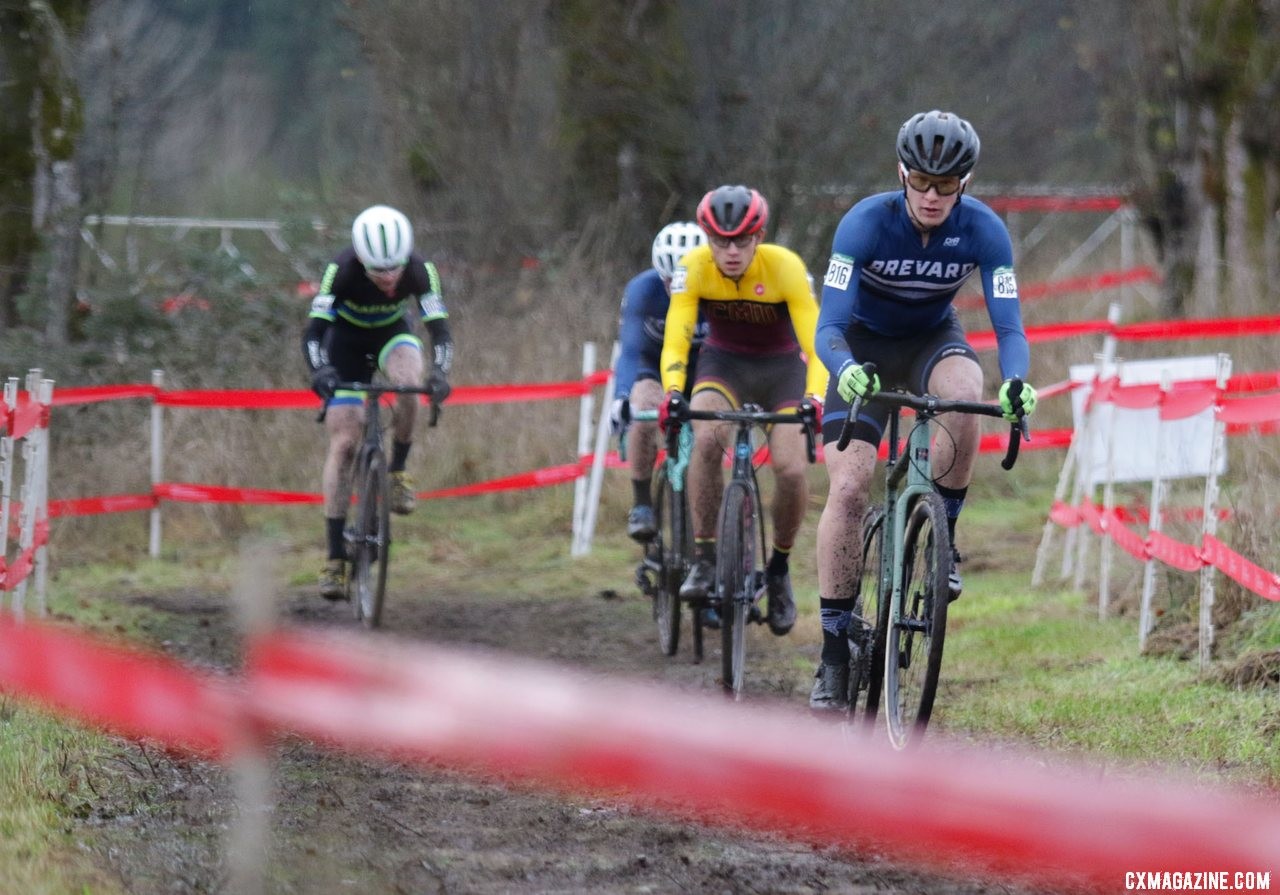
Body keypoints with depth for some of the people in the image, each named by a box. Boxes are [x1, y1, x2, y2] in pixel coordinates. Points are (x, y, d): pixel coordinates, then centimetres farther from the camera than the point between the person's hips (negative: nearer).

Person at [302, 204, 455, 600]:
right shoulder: (342, 270, -34)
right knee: (343, 443, -10)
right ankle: (334, 559, -7)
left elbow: (440, 329, -32)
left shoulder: (419, 270, -30)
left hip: (393, 333, 1)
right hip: (347, 340, -1)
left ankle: (398, 471, -10)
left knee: (408, 383, -35)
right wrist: (320, 370, -56)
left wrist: (439, 371, -51)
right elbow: (314, 331, -37)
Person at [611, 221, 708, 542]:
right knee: (645, 414, -32)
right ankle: (641, 505, -18)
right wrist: (621, 397, -51)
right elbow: (630, 350, -35)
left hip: (699, 365, 2)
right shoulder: (643, 289, -29)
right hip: (651, 365, -2)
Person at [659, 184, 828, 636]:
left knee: (791, 470, -20)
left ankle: (779, 569, 7)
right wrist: (673, 394, -47)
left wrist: (814, 397, -48)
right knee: (706, 439, -31)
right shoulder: (694, 268, -23)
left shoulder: (785, 268, -26)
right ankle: (704, 560, -20)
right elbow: (675, 342, -28)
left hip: (781, 367, 0)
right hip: (724, 362, 0)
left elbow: (816, 345, -30)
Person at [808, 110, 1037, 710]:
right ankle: (834, 650, -9)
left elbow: (1008, 326, -22)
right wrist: (847, 370, -52)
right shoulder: (865, 223, -27)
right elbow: (829, 327, -30)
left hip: (932, 339, 1)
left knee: (964, 391, -36)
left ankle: (943, 537, -15)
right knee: (847, 487, -17)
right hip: (865, 345, -1)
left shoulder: (983, 231, -22)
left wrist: (1016, 381, -44)